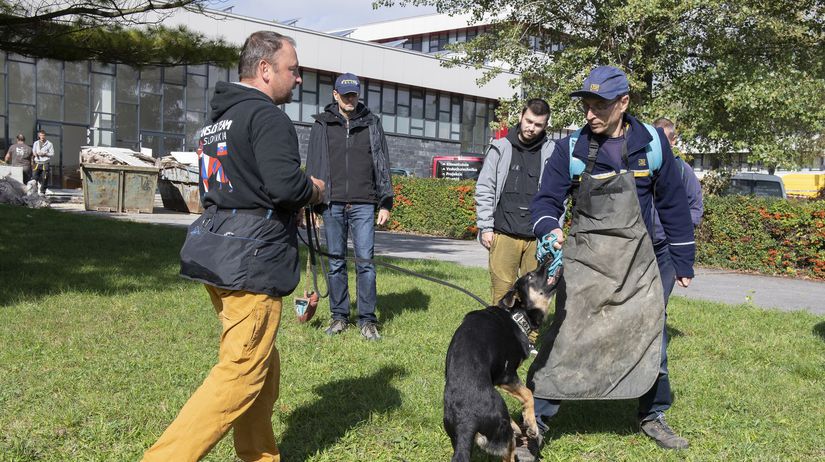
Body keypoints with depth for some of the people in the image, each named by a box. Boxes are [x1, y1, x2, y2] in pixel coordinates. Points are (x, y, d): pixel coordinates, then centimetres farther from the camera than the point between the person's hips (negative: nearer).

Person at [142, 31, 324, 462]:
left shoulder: (217, 119, 19)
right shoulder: (267, 116, -12)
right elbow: (284, 183, -25)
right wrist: (313, 188, -3)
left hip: (218, 258, 10)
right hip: (252, 262, -10)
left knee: (263, 363, 19)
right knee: (242, 371, -6)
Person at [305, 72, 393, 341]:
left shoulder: (371, 124, 10)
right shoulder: (322, 125, 9)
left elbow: (382, 165, 9)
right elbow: (313, 167, 10)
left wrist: (385, 203, 3)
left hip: (363, 204, -1)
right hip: (332, 204, 1)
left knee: (365, 260, -5)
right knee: (336, 262, 6)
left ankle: (367, 320, 1)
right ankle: (339, 316, 15)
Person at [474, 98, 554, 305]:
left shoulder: (552, 152, 5)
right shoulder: (500, 148, 6)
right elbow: (484, 190, 6)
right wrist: (485, 228, 1)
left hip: (537, 238, 0)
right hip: (504, 234, 0)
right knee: (502, 291, 1)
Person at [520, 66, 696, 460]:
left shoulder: (652, 142, -3)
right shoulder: (571, 148, -7)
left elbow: (672, 203, 5)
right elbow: (546, 200, -5)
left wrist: (683, 261, 8)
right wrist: (549, 228, -29)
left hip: (638, 261, 3)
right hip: (584, 261, -2)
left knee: (651, 339, 13)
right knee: (563, 341, -6)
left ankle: (652, 417, 36)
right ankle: (533, 426, 4)